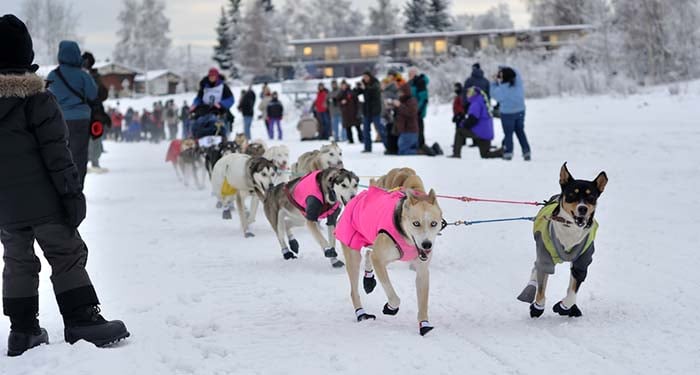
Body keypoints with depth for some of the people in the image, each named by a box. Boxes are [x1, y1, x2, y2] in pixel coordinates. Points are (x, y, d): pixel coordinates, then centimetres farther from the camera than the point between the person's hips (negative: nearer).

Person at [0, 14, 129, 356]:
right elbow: (56, 152, -14)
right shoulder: (36, 97, -11)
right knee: (67, 256, 3)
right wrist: (72, 193, -10)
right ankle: (82, 321, -1)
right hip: (41, 200, -5)